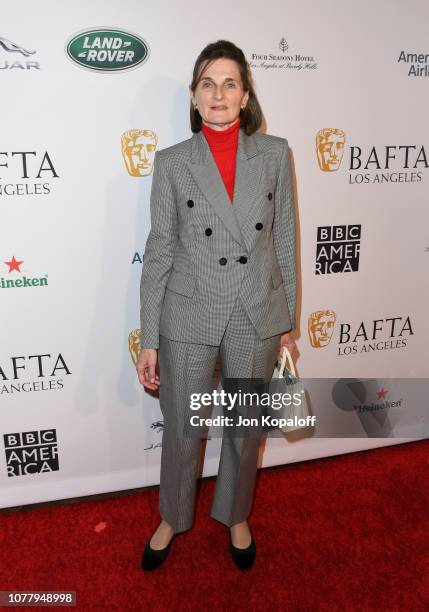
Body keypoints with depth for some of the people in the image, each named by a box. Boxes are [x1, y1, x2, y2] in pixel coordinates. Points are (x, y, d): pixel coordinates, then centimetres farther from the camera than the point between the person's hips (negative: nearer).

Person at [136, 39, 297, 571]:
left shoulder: (275, 153, 0)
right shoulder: (172, 162, -4)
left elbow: (284, 242, 5)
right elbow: (158, 253, -3)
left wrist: (288, 319, 7)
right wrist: (148, 340, -3)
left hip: (258, 317, 2)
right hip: (189, 318, -1)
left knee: (246, 427, 18)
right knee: (181, 430, 14)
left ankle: (235, 516, 45)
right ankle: (172, 518, 43)